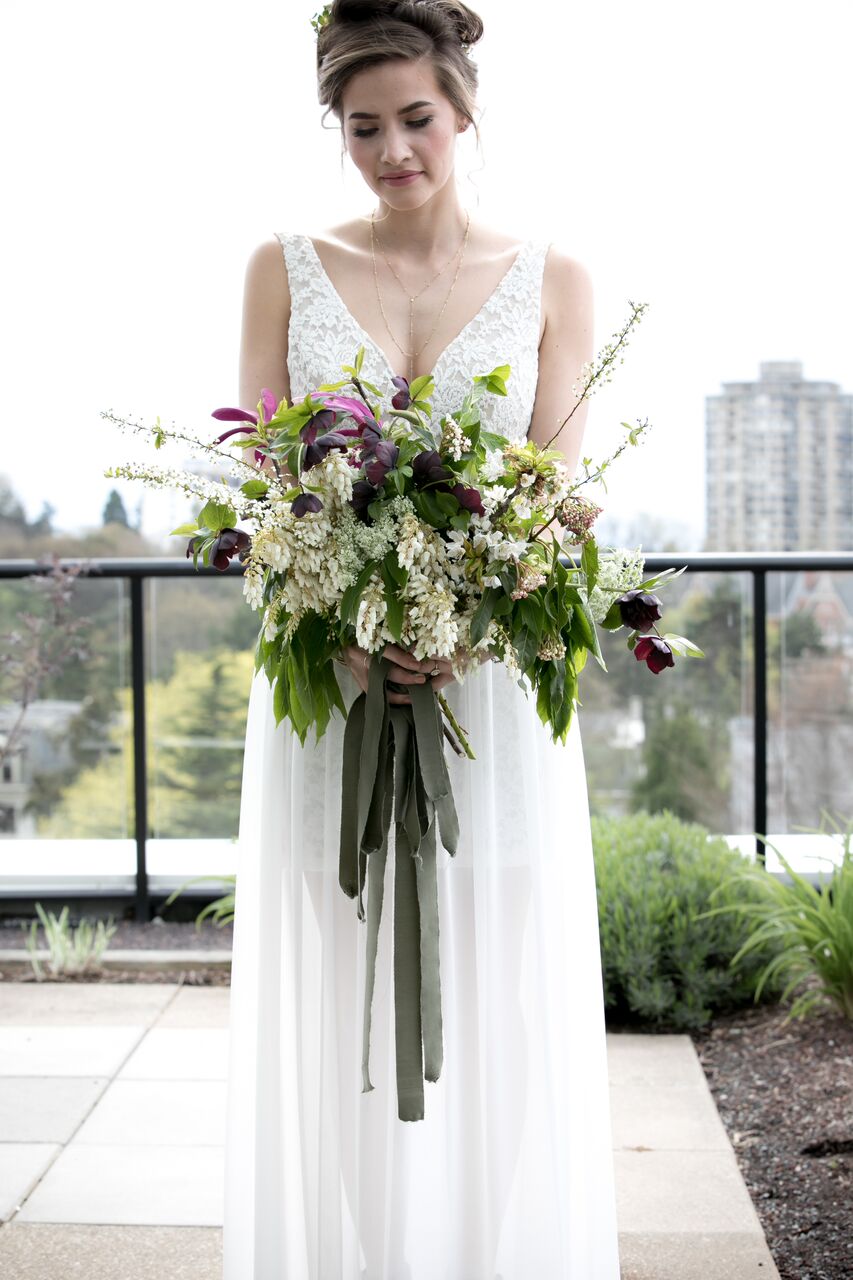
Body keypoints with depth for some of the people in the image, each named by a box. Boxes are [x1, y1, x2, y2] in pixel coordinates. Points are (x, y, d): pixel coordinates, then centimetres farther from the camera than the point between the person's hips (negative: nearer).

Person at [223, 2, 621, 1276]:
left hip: (495, 694, 0)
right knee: (332, 1030, 5)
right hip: (324, 687, 1)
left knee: (498, 1024, 4)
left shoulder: (551, 281, 6)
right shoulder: (285, 269, 8)